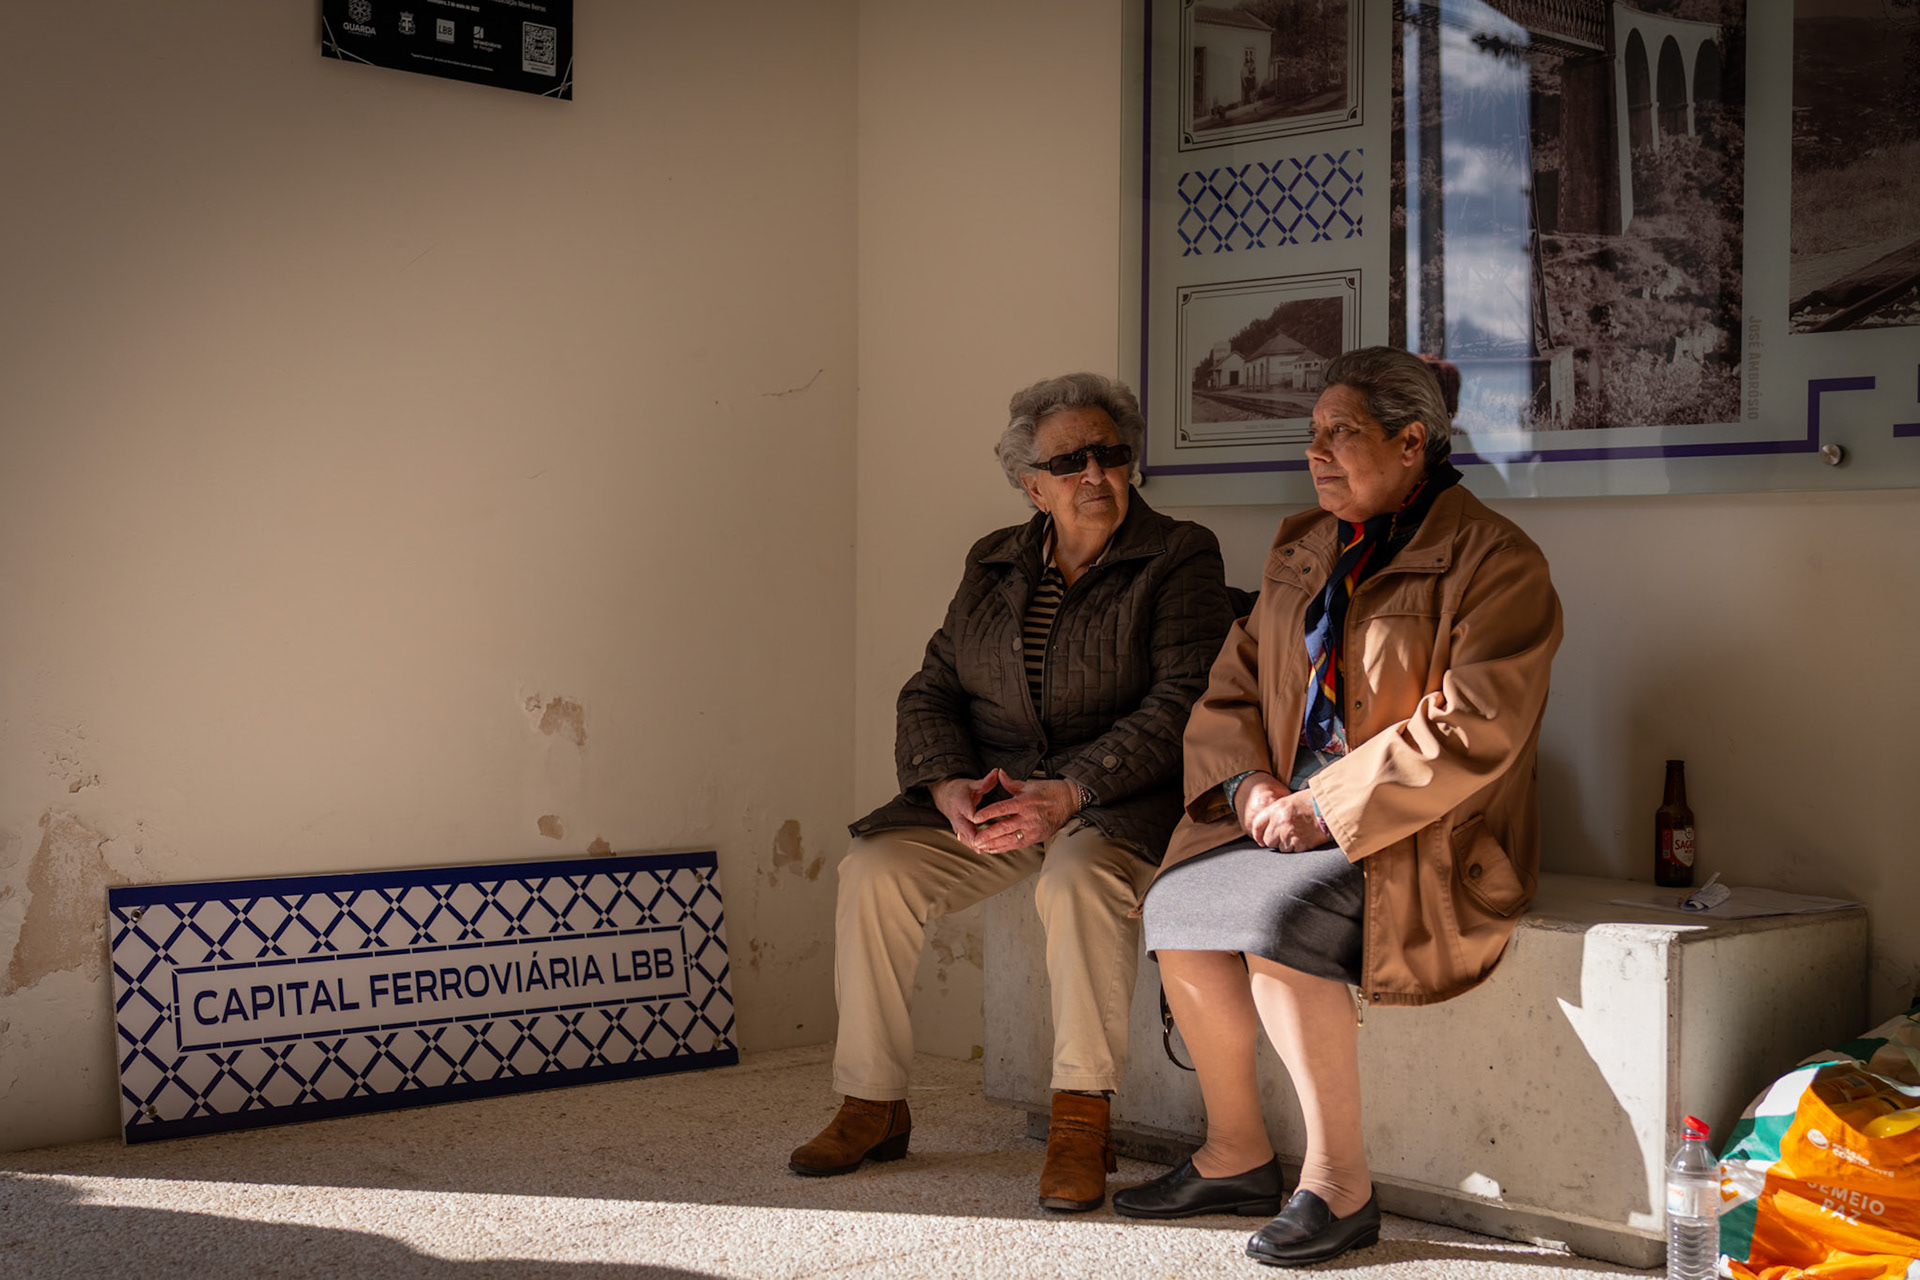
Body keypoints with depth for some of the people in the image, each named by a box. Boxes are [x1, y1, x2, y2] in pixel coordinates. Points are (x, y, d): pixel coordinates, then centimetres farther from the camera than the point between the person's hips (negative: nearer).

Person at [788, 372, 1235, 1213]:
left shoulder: (1180, 559, -2)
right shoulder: (993, 565, 13)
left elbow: (1181, 704, -13)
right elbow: (930, 692, 11)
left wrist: (1068, 794, -24)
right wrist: (950, 785, -11)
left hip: (1116, 797, -4)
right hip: (986, 791, 5)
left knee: (1081, 876, -37)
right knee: (874, 868, -19)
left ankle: (1080, 1121, -24)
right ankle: (873, 1105, -5)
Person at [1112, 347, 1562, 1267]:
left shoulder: (1494, 563, -10)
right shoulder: (1304, 552, 15)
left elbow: (1471, 728, -19)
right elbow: (1230, 688, 16)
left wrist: (1327, 808, -21)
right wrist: (1249, 784, -5)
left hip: (1427, 839, -7)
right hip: (1296, 816, 8)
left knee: (1275, 921, -30)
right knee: (1176, 901, -14)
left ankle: (1340, 1184, -16)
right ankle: (1236, 1156, 1)